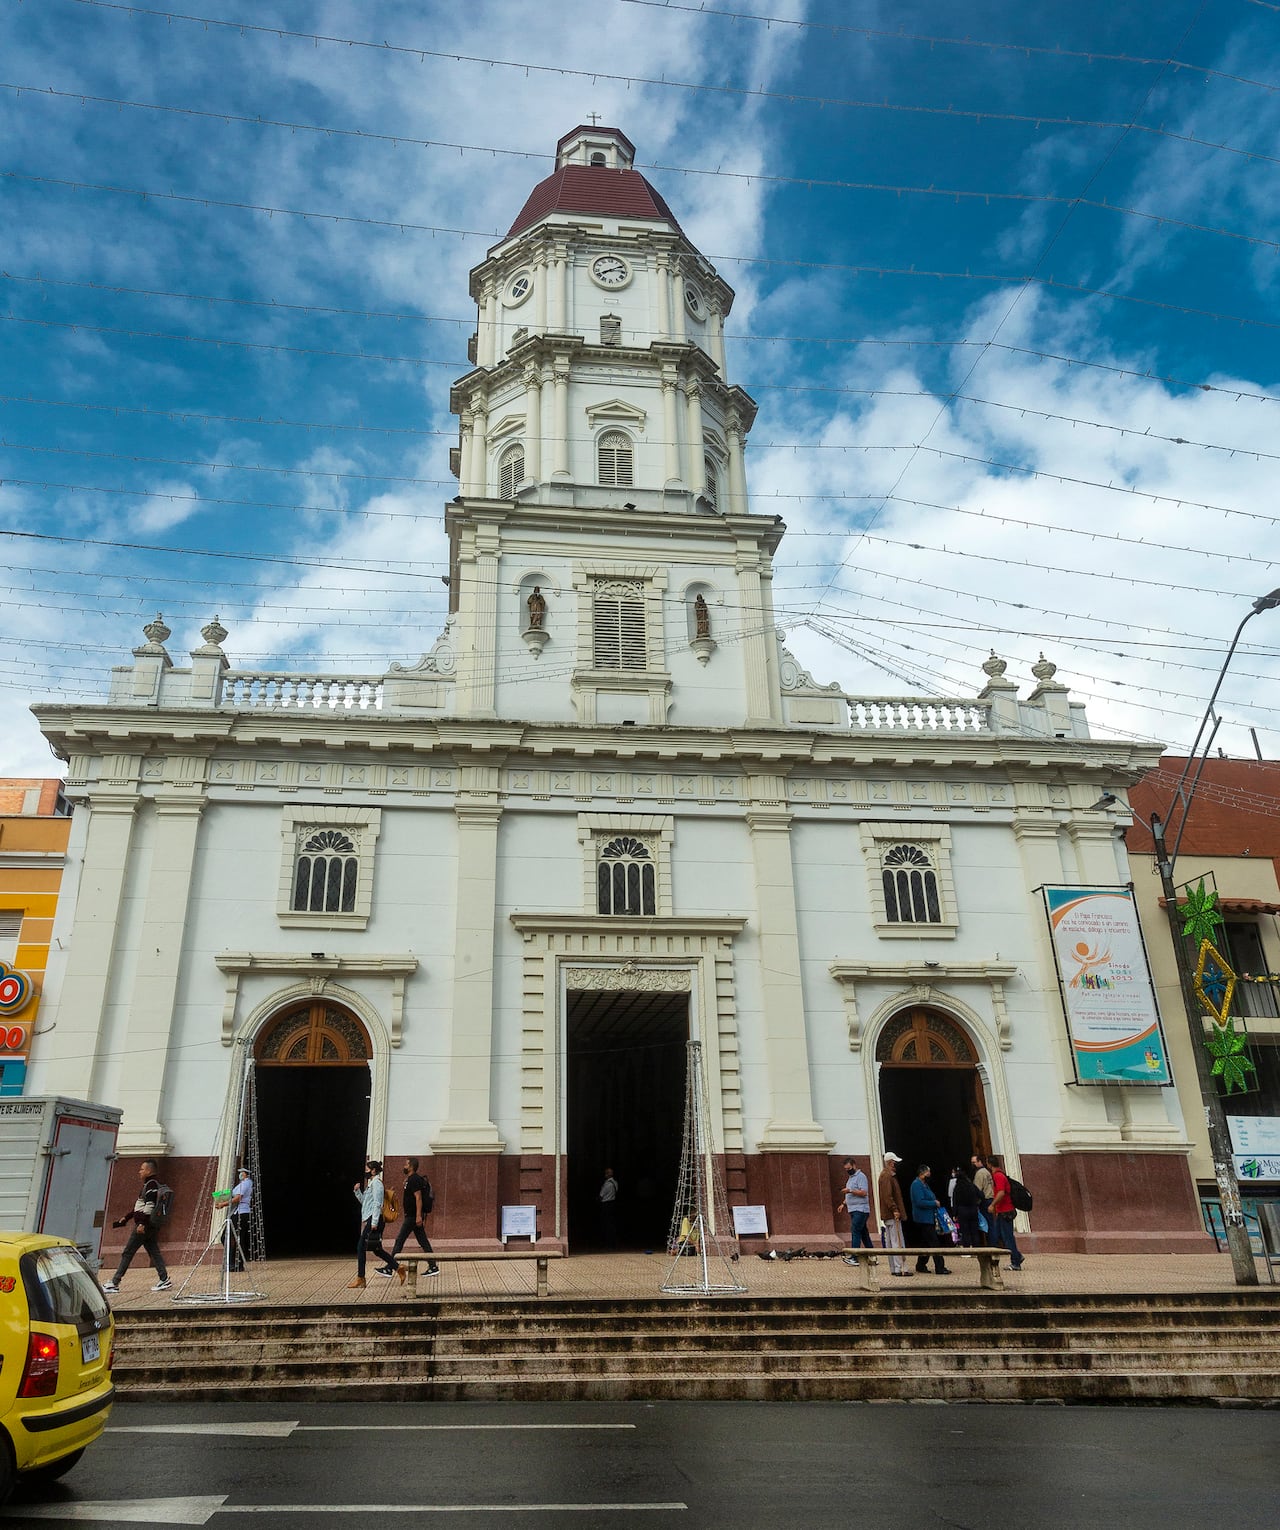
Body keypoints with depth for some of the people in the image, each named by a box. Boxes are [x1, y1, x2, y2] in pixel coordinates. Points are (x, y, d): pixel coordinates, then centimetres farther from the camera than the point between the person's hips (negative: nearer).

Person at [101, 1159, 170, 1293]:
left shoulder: (151, 1184, -12)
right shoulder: (149, 1184, 20)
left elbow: (150, 1205, -22)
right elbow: (141, 1206, 28)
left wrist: (142, 1223, -26)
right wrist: (126, 1218, 30)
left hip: (144, 1226, -10)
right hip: (148, 1226, 10)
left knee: (127, 1253, -2)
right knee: (153, 1252, 7)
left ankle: (114, 1283, 3)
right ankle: (164, 1279, 4)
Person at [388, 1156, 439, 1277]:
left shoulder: (414, 1180, -15)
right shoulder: (411, 1179, 17)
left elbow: (418, 1197, -22)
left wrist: (418, 1216, -27)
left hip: (412, 1216, -10)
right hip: (412, 1216, 10)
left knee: (399, 1240, -3)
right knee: (423, 1242, 8)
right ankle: (433, 1267, 7)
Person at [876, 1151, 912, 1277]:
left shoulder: (885, 1175, 19)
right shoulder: (887, 1176, -14)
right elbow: (887, 1196, -22)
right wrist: (894, 1209, -23)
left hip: (887, 1214, 11)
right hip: (892, 1215, -11)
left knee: (890, 1242, 11)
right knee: (898, 1242, -9)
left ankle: (894, 1268, 16)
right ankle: (900, 1268, -10)